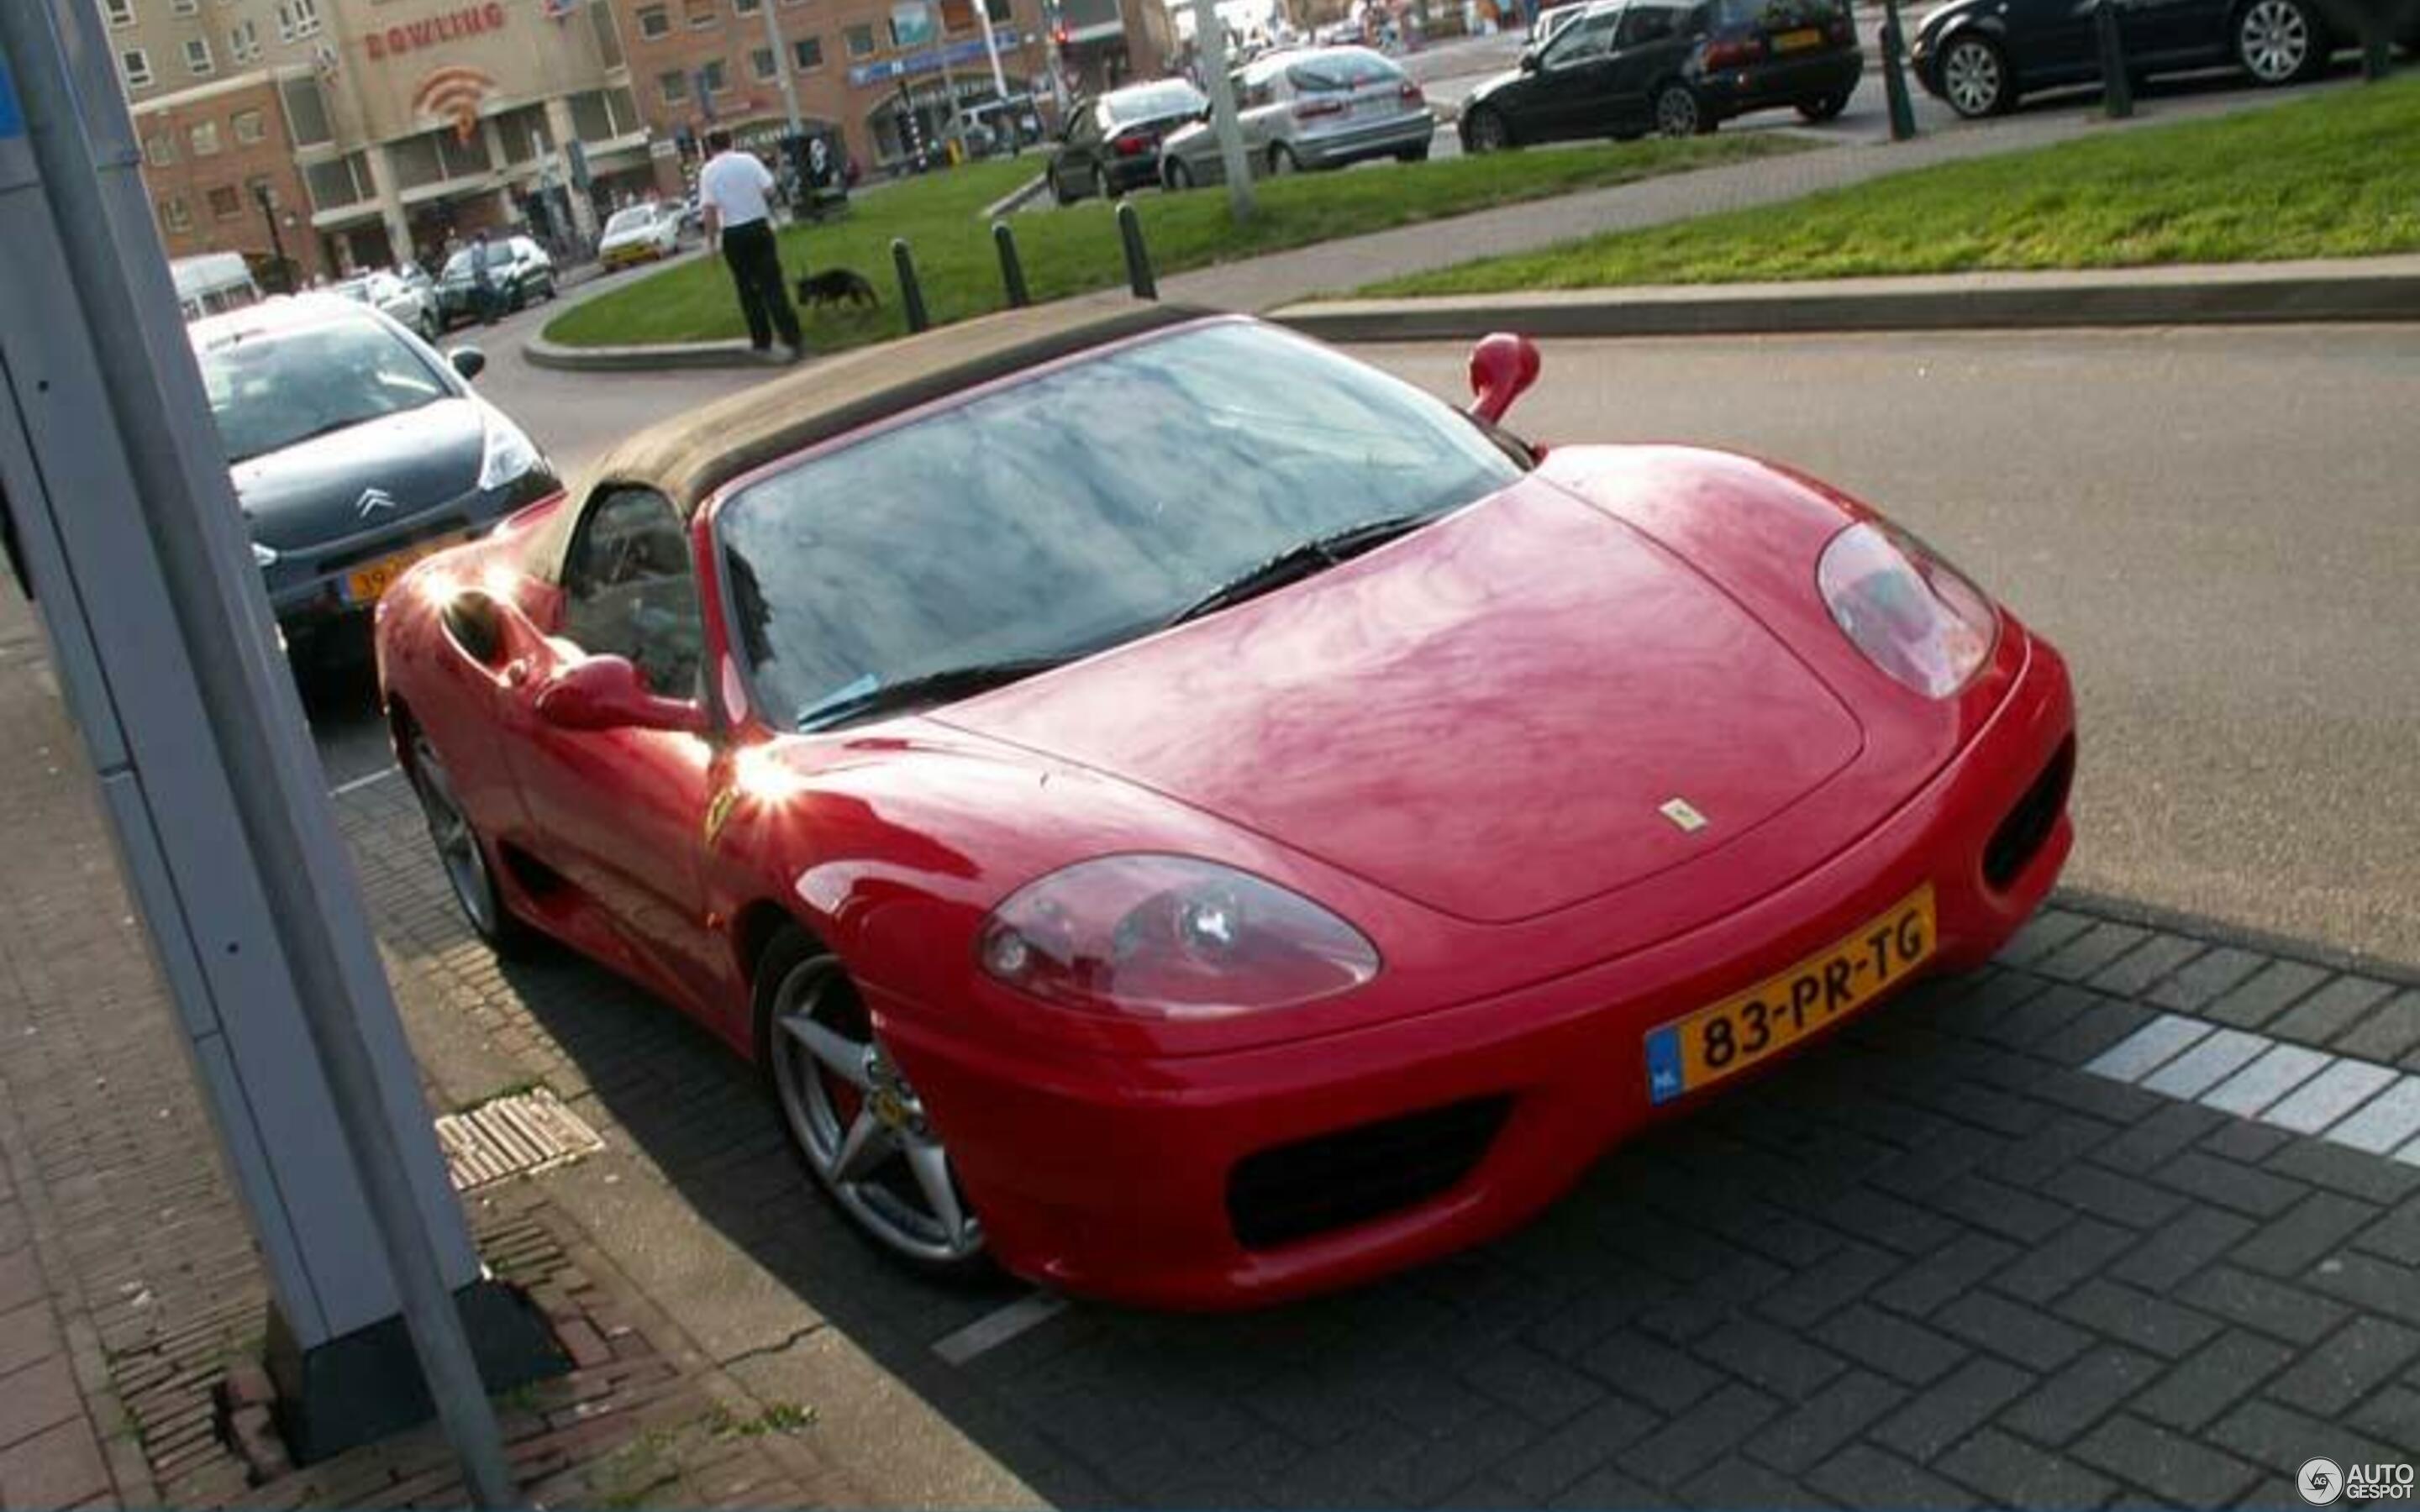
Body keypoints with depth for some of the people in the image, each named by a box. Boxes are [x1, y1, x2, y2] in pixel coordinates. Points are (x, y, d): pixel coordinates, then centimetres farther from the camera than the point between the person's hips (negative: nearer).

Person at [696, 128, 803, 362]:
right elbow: (768, 188, -7)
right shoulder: (748, 160, -2)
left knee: (748, 290, 12)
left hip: (733, 235, 0)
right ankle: (791, 337, -9)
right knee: (772, 285, 0)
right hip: (759, 226, 0)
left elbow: (709, 209, -10)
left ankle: (762, 341, 17)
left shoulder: (708, 172, -5)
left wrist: (711, 239, -2)